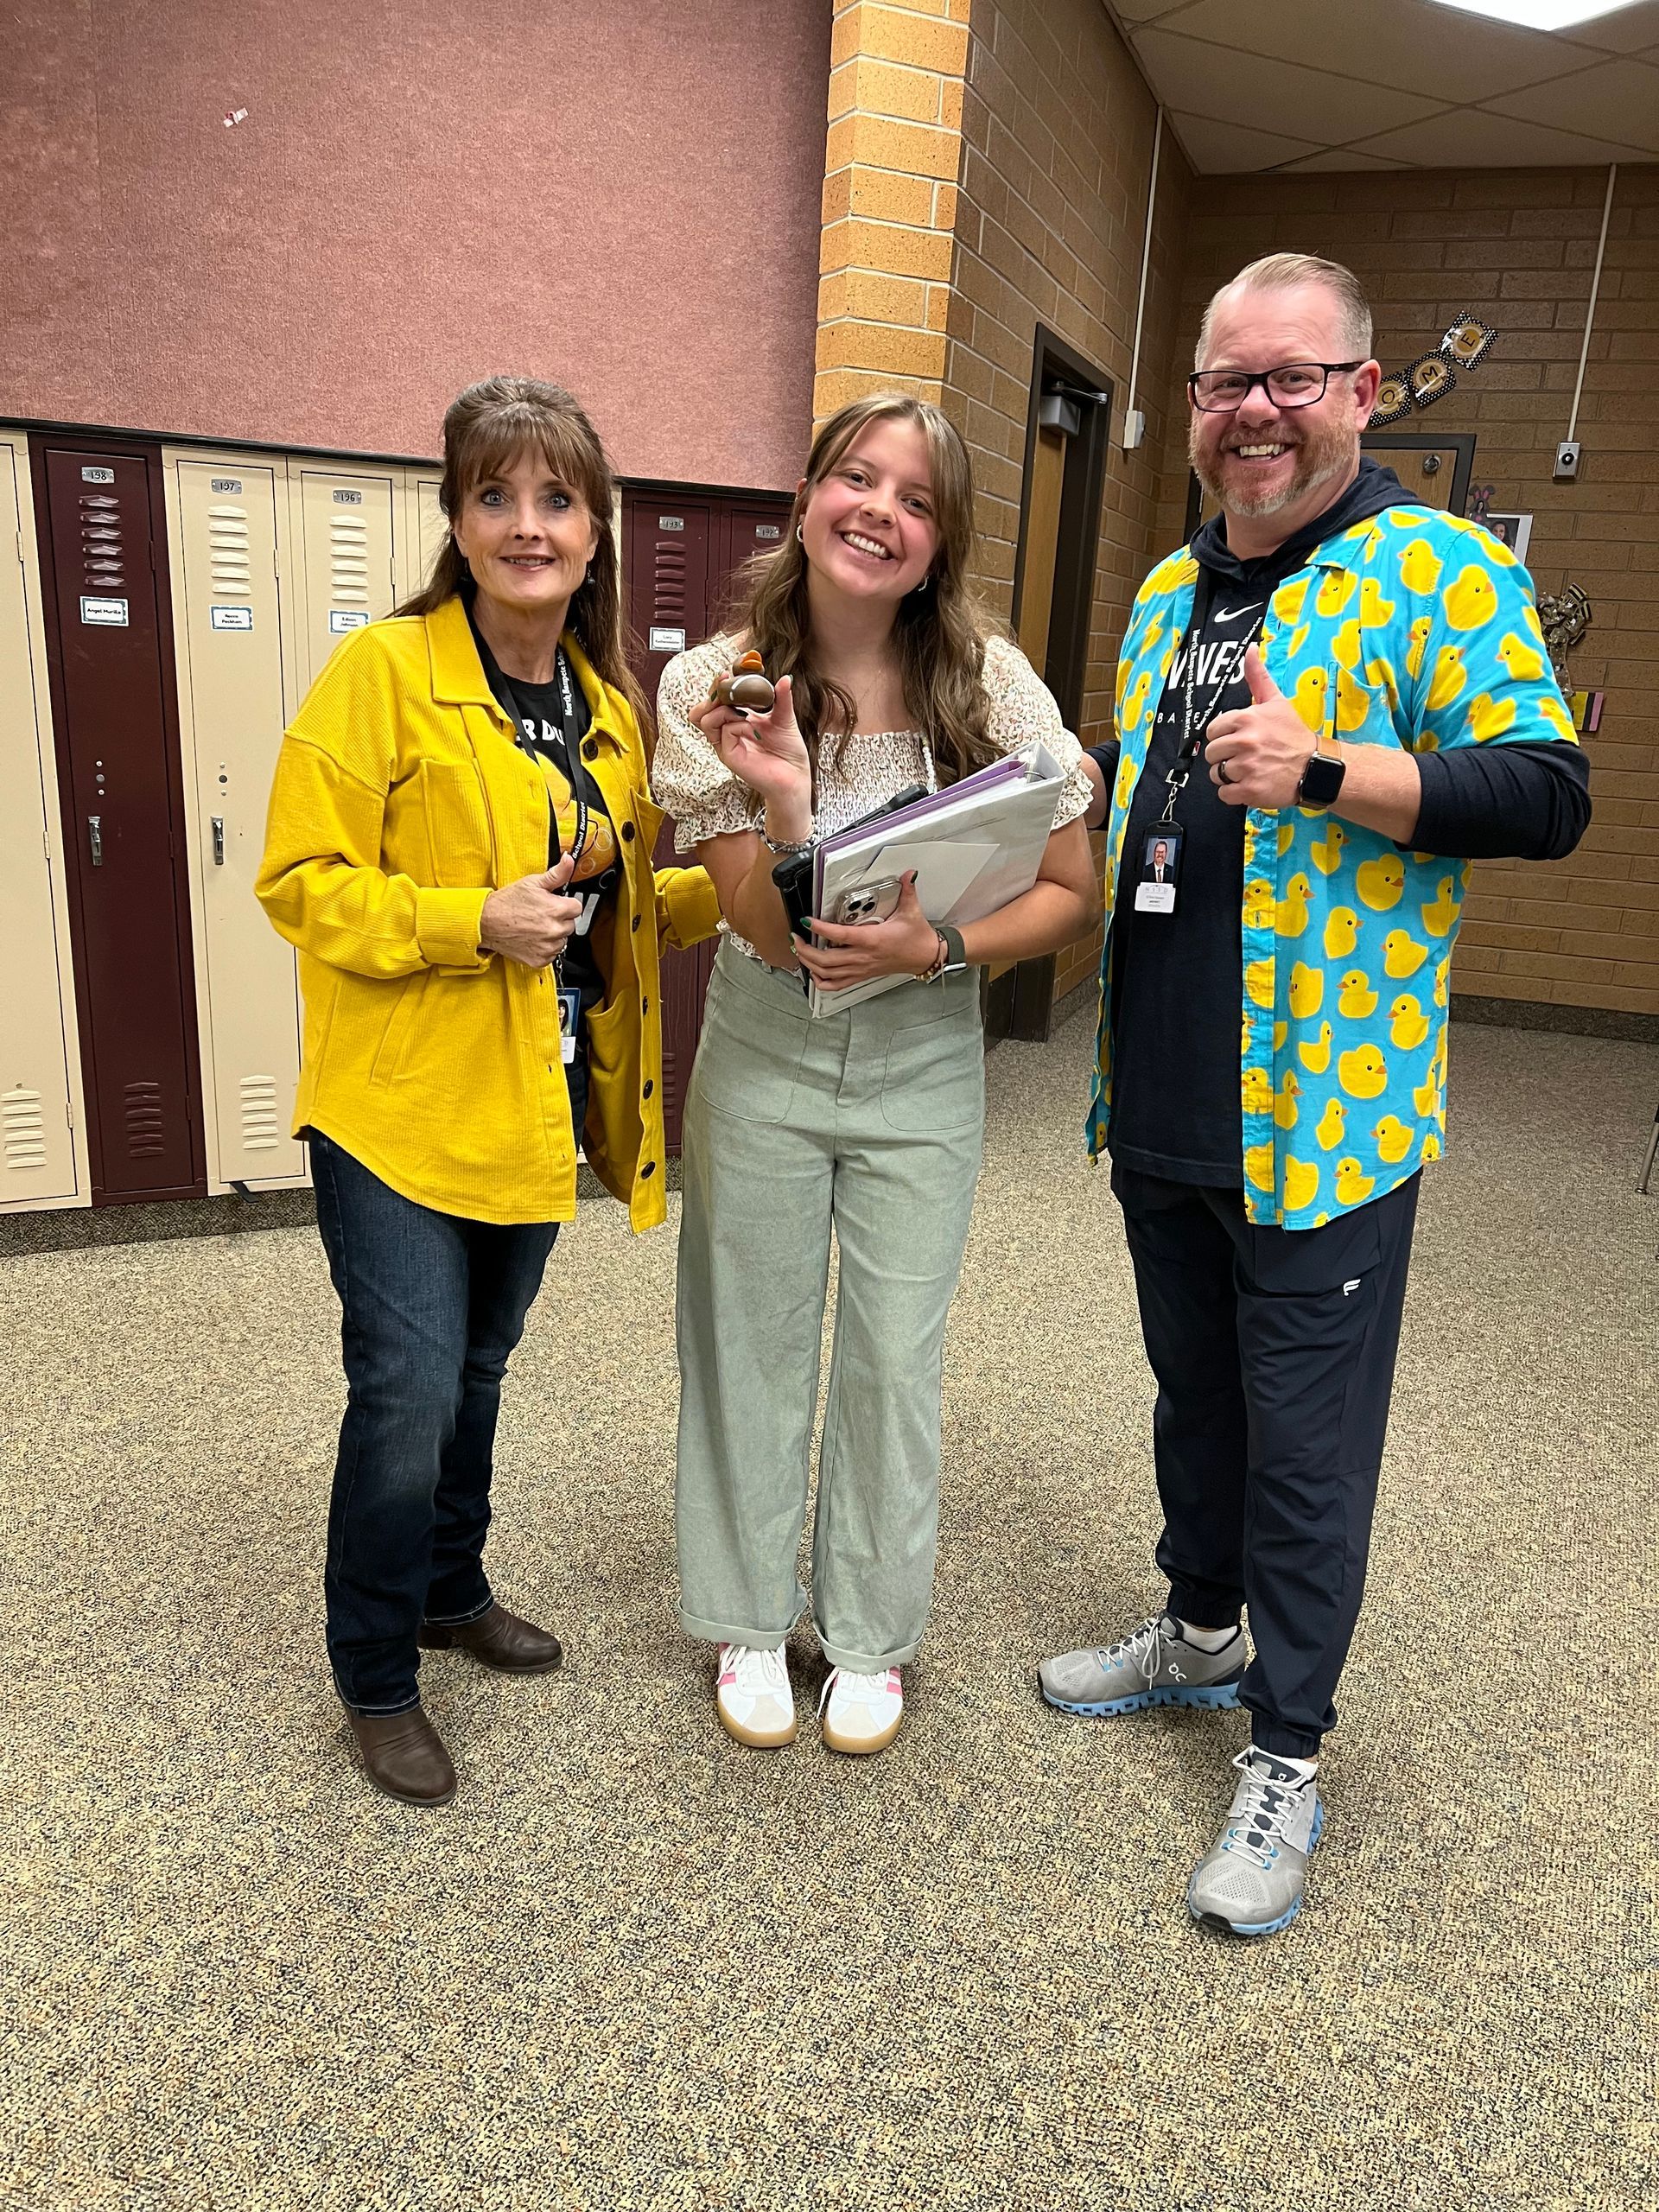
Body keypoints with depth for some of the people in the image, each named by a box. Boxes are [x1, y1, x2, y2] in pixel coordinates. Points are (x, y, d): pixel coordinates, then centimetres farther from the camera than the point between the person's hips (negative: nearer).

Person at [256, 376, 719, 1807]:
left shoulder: (612, 707, 9)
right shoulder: (383, 671, -11)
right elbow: (302, 879, -13)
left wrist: (731, 890, 1)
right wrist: (470, 921, -25)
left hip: (539, 1108, 6)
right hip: (401, 1110, -6)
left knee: (478, 1370, 20)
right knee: (408, 1394, -2)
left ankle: (451, 1587, 42)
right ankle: (375, 1676, 21)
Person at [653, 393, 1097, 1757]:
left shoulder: (989, 683, -9)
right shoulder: (718, 686, -9)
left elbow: (1073, 894, -5)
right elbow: (770, 928, -15)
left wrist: (938, 946, -22)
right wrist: (787, 796, -34)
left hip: (923, 1068, 0)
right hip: (763, 1060, 0)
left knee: (896, 1359, 10)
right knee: (756, 1345, 12)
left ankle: (874, 1637, 33)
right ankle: (752, 1620, 35)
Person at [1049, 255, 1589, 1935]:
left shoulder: (1438, 572, -7)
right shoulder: (1168, 592, 15)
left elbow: (1546, 793, -15)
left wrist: (1327, 770, -25)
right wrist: (1083, 808, 5)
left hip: (1323, 1110, -6)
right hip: (1162, 1105, 7)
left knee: (1305, 1438, 3)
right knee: (1192, 1389, 20)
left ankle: (1284, 1760, 21)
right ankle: (1201, 1630, 42)